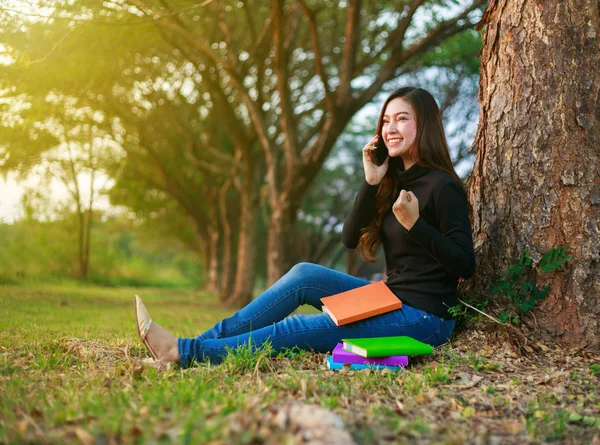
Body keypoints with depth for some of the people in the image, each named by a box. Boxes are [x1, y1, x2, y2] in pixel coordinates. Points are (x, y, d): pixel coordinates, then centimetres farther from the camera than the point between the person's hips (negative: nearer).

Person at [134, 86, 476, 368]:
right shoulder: (395, 180, 11)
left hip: (424, 318, -8)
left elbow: (465, 265, -17)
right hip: (393, 300, 8)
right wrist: (371, 183, -8)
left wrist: (415, 224, -26)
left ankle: (184, 352, -13)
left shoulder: (442, 187, -14)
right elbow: (351, 238, 3)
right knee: (304, 274, -6)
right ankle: (207, 341, -7)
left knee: (303, 330, -15)